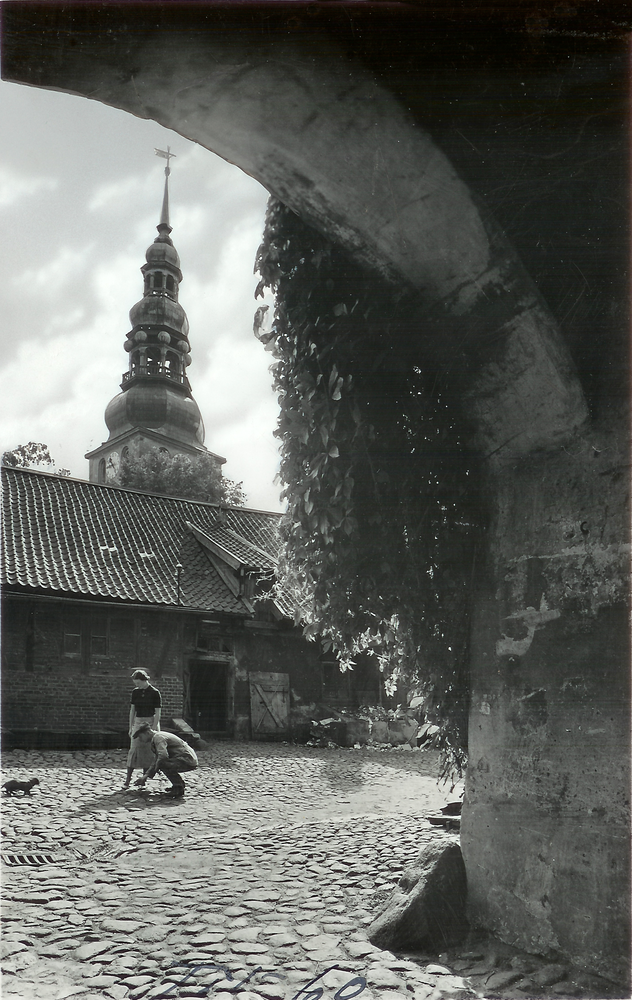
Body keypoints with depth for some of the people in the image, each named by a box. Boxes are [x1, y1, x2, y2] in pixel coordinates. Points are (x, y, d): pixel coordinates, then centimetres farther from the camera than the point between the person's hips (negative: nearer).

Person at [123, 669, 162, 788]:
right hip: (138, 722, 3)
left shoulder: (155, 693, -9)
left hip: (151, 722, -3)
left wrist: (153, 729, -14)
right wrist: (130, 728, 7)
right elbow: (132, 710, 9)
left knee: (148, 751, 0)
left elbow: (157, 713, -10)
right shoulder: (135, 692, 4)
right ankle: (128, 780, -6)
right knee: (134, 749, -6)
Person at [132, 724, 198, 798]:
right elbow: (156, 762, 24)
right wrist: (145, 776, 16)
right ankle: (179, 783, 18)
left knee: (161, 763, -22)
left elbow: (163, 756, -31)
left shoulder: (158, 737, -14)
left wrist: (156, 767, -11)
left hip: (188, 760, -10)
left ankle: (178, 787, -12)